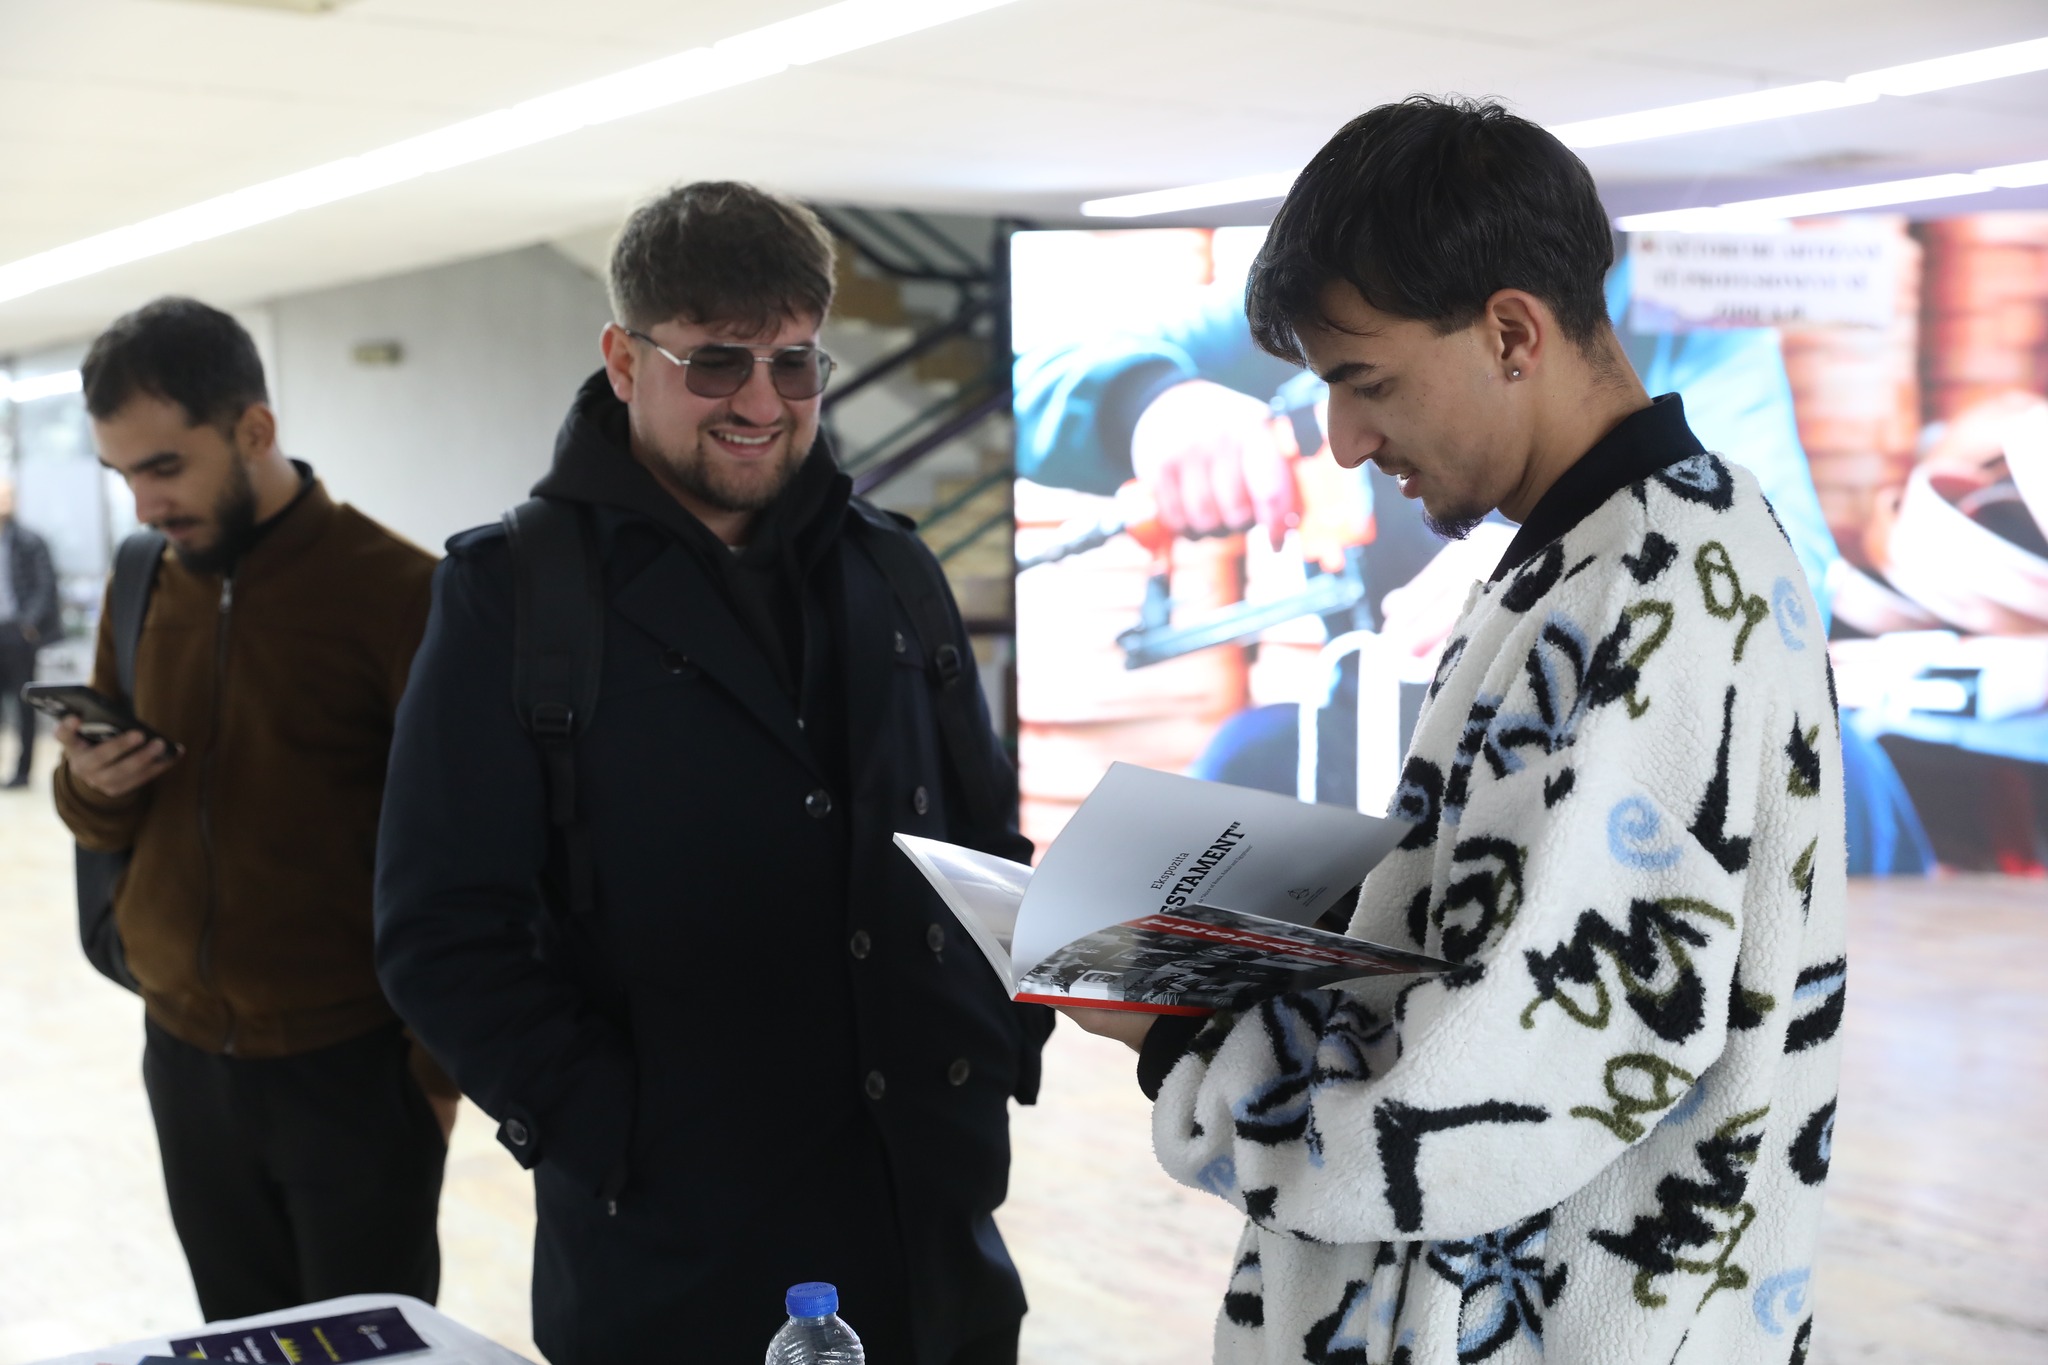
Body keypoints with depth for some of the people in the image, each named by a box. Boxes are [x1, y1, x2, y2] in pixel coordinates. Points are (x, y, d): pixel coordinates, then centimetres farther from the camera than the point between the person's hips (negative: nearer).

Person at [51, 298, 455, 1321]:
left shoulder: (396, 591, -13)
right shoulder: (144, 585, 5)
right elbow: (102, 823, 14)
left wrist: (440, 1070, -8)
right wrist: (91, 786, -9)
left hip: (352, 1067, -5)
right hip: (184, 1054, 5)